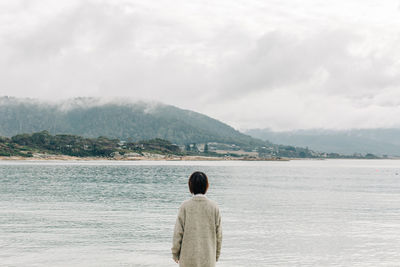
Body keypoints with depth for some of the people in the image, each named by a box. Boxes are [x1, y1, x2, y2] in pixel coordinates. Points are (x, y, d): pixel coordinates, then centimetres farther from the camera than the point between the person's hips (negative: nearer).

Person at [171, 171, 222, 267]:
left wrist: (175, 253, 8)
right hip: (208, 258, 1)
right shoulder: (214, 207, -3)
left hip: (188, 258, -1)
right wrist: (217, 254, 15)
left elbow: (178, 232, -4)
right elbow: (218, 233, 3)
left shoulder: (185, 206, -8)